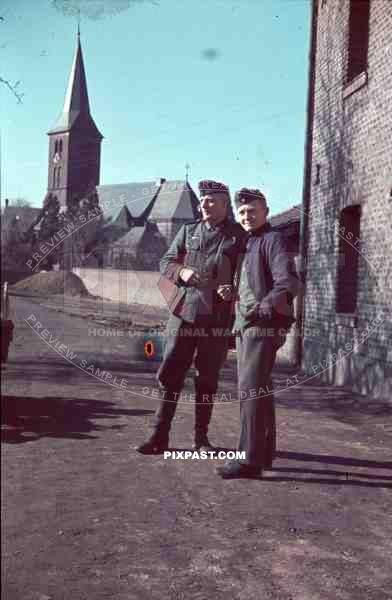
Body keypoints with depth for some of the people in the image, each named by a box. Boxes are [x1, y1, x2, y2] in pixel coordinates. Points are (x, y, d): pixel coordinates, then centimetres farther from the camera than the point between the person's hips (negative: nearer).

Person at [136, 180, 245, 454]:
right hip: (184, 311, 2)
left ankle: (201, 436, 20)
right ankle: (160, 435, 10)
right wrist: (181, 271, -13)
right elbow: (166, 262, 9)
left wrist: (234, 290, -17)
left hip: (218, 317, -2)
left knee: (208, 378, 7)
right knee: (171, 373, 1)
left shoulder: (239, 236, 3)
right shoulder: (188, 230, 10)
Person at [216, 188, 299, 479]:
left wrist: (262, 308, -24)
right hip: (245, 326, 9)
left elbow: (289, 283, -18)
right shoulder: (245, 243, 19)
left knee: (251, 389, -12)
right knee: (259, 389, 15)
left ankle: (250, 459, -10)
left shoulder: (273, 240, -7)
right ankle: (264, 452, 25)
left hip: (264, 326, -9)